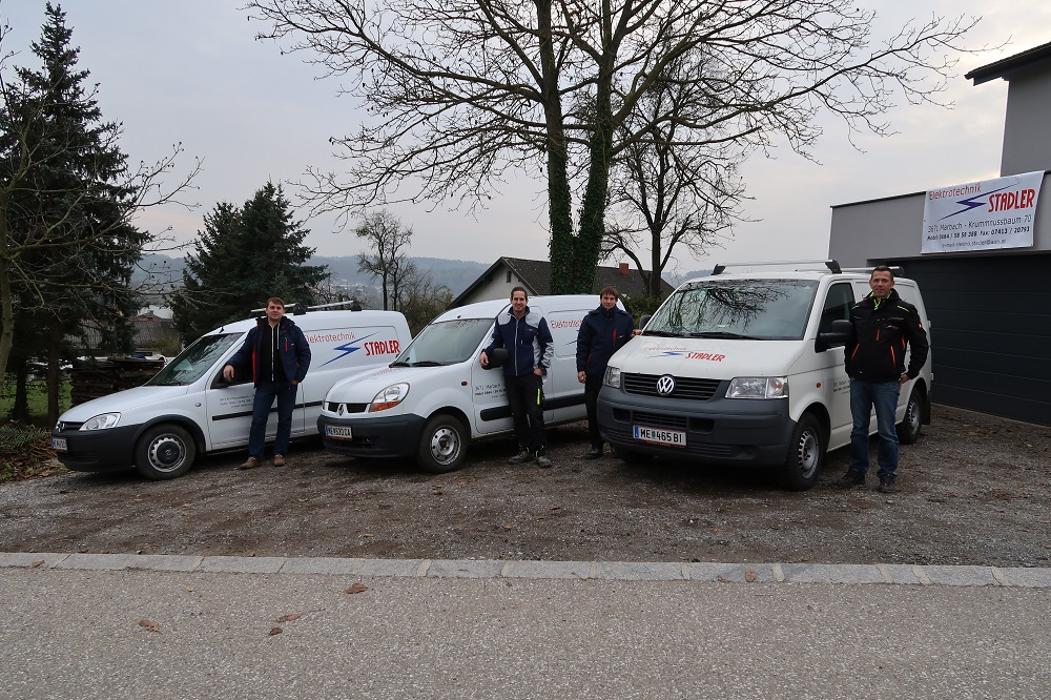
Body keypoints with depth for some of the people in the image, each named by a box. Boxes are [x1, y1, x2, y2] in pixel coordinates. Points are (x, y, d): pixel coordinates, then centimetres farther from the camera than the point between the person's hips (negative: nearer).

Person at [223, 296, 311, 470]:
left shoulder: (293, 331, 0)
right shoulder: (256, 332, 6)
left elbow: (305, 354, 1)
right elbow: (243, 352, 11)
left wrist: (298, 376, -6)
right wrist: (231, 364, -8)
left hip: (287, 384, -1)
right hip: (264, 384, 1)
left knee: (284, 419, 6)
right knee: (258, 419, -1)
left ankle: (280, 454, 17)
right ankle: (254, 457, 5)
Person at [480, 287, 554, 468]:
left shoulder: (537, 319, -1)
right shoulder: (502, 319, 7)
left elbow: (548, 346, 4)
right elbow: (496, 342, 18)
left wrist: (542, 366, -3)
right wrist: (486, 352, -2)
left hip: (531, 374, -4)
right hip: (510, 376, 4)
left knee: (535, 414, -6)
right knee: (517, 414, 8)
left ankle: (539, 452, 1)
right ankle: (524, 450, 18)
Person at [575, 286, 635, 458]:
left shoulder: (625, 319, 8)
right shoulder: (591, 319, 7)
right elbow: (582, 345, 6)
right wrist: (581, 369, 0)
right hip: (595, 373, 0)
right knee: (593, 410, 3)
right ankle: (596, 446, 12)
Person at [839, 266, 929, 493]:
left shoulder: (904, 312, -3)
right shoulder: (858, 310, 9)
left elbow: (921, 344, 2)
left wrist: (910, 373, 0)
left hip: (887, 383, -3)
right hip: (859, 381, 4)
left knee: (887, 432, 3)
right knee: (858, 429, 10)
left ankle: (888, 476, 14)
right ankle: (856, 472, 20)